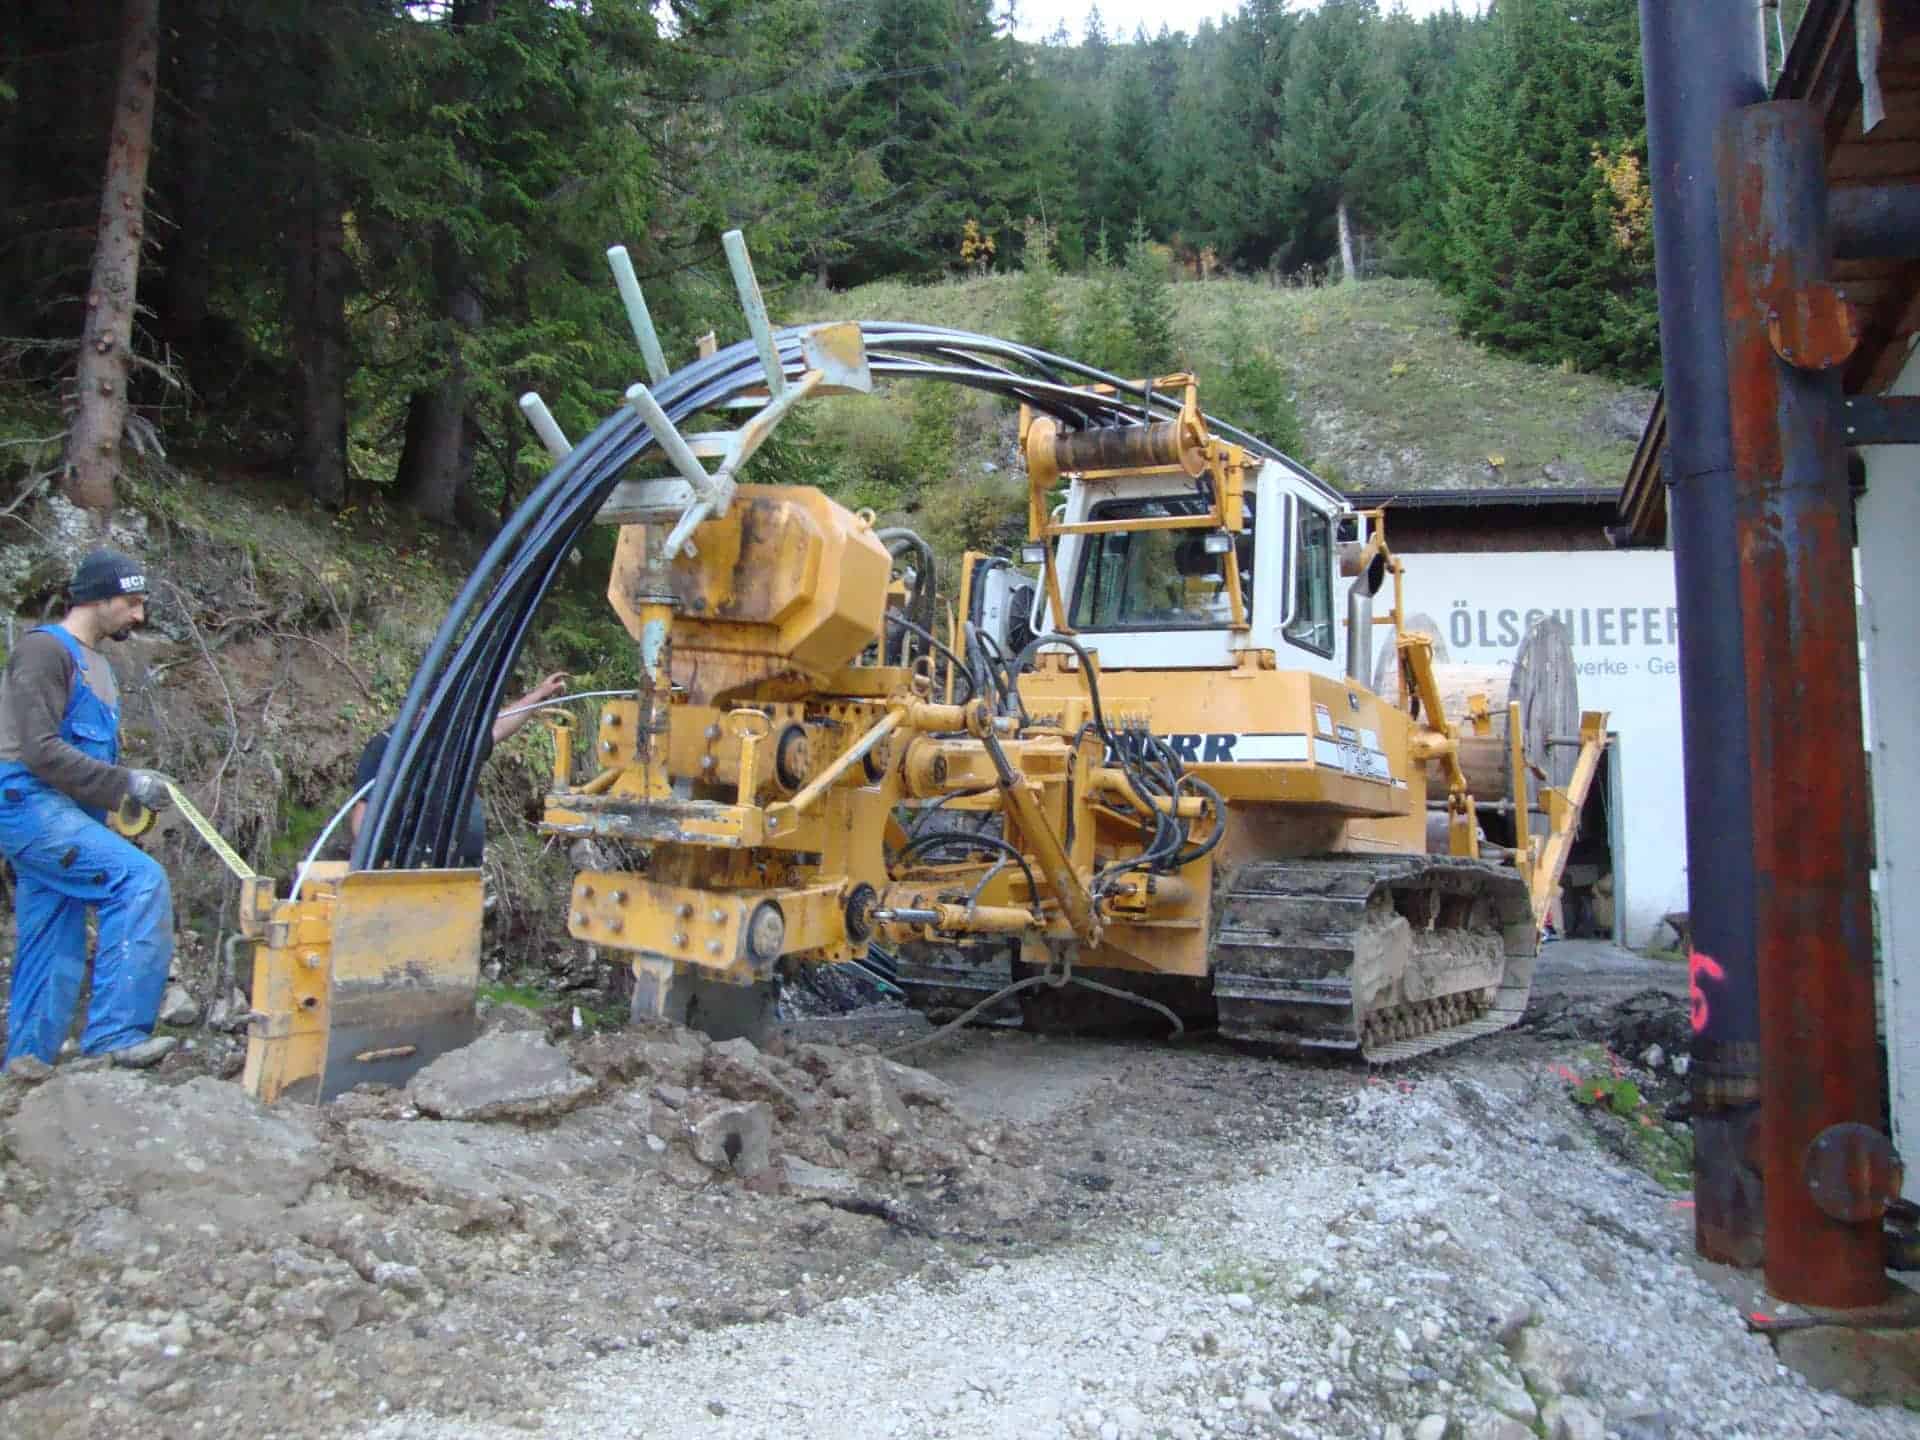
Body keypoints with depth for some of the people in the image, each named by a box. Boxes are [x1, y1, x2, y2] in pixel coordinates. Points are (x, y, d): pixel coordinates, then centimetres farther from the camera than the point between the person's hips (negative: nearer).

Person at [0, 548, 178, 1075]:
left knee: (54, 953, 9)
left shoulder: (95, 663, 21)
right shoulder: (44, 648, -8)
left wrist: (134, 789, 11)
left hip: (63, 816, 10)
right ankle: (115, 1033, -22)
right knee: (141, 880, -23)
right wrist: (126, 782, -16)